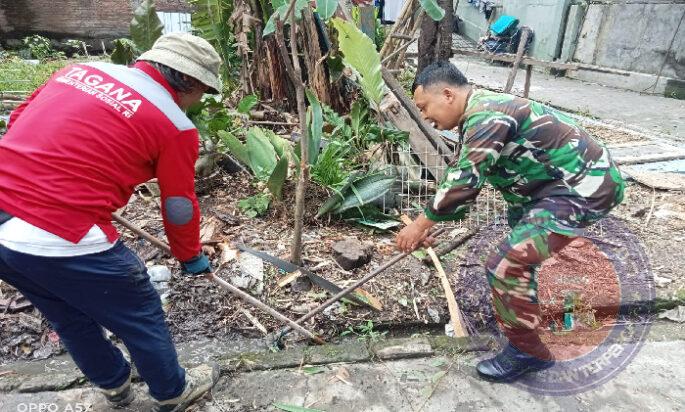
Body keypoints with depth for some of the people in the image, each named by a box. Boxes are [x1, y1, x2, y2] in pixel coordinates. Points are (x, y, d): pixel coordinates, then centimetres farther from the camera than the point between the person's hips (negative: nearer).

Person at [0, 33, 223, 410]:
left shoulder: (83, 69, 11)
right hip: (61, 239, -8)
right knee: (141, 317, 16)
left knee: (70, 317, 27)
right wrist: (191, 257, 20)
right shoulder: (176, 125, -6)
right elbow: (180, 208, 3)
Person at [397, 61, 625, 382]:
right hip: (581, 179, 11)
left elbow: (462, 183, -26)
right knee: (518, 219, 31)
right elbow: (461, 178, 15)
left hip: (584, 188, -11)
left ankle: (527, 352, 4)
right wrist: (430, 226, 15)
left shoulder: (485, 117, -21)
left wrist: (419, 226, -15)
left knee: (505, 265, -16)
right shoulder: (480, 114, 11)